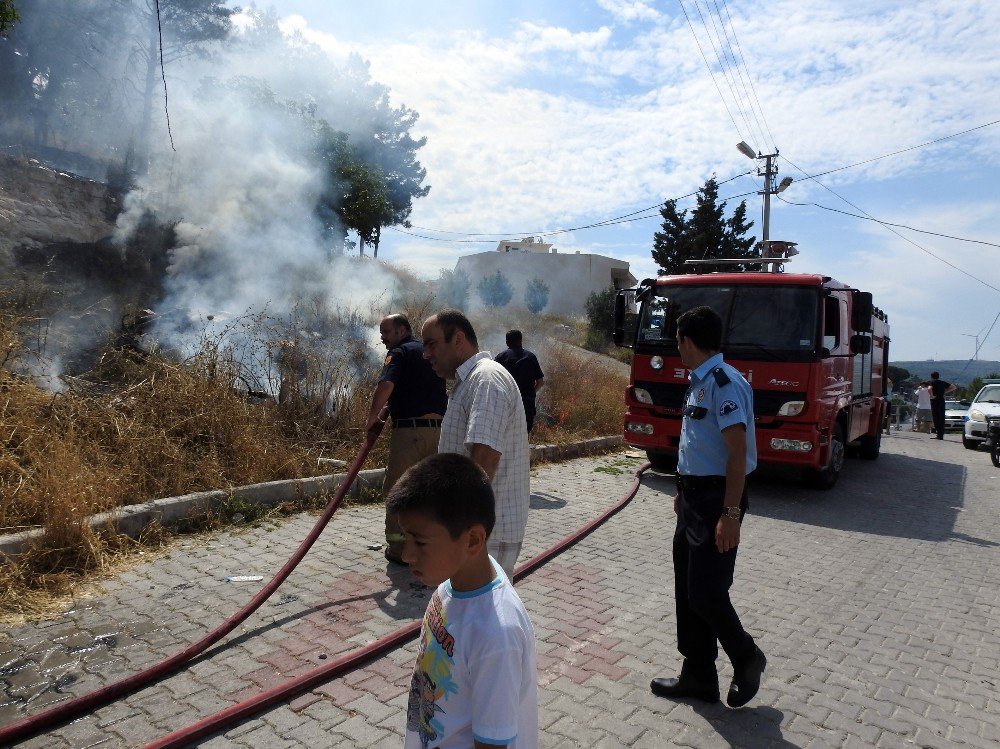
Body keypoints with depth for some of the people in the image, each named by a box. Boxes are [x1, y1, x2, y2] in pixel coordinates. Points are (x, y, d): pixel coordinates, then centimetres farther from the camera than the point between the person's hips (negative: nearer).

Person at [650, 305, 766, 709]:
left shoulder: (724, 383, -18)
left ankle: (747, 659, 25)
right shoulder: (700, 382, 12)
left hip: (716, 500, -10)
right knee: (687, 590, 14)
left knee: (706, 593, -3)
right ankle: (698, 676, 28)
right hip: (694, 497, 10)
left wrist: (730, 514, -24)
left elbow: (737, 452, -23)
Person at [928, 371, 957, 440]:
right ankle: (941, 435, 10)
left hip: (935, 401, -6)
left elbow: (929, 389, -26)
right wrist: (945, 392, 14)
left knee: (936, 419, -5)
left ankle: (939, 435, -9)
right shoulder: (943, 383, 12)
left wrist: (932, 396, -14)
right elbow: (954, 387, 16)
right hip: (942, 401, 6)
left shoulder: (932, 382, -5)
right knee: (941, 419, 9)